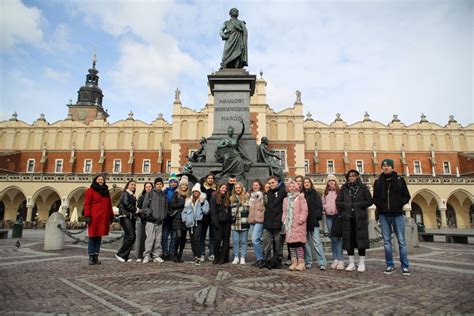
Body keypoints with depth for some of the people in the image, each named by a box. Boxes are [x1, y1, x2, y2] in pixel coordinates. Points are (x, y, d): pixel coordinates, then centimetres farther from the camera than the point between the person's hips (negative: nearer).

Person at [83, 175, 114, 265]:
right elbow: (87, 204, -4)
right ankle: (91, 257, 5)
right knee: (92, 237, -2)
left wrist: (111, 216, 16)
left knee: (99, 237, 8)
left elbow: (109, 205, 20)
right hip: (94, 218, -5)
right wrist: (87, 216, -12)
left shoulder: (106, 191, 20)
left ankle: (96, 257, 13)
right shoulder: (90, 191, 3)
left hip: (103, 218, 5)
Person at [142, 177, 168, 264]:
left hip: (160, 221, 5)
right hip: (151, 220, -4)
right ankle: (147, 255, 3)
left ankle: (156, 256, 15)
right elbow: (144, 206, -3)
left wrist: (163, 216, 8)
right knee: (150, 238, -8)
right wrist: (149, 213, -13)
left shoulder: (164, 195, 14)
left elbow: (166, 207, 20)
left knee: (158, 239, 7)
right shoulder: (150, 194, 1)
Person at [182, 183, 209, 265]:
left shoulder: (203, 201, 3)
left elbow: (206, 211, -8)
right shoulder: (188, 201, 14)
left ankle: (198, 258, -12)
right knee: (192, 240, 9)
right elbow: (184, 211, 17)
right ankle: (195, 256, 21)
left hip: (198, 222, -5)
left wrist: (202, 203, -14)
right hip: (190, 223, 5)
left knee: (196, 239, -16)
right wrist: (184, 219, 4)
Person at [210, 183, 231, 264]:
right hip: (218, 222, -3)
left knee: (226, 240, 4)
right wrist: (215, 222, -11)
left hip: (227, 222, 4)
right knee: (217, 239, -6)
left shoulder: (227, 199, 13)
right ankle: (216, 257, 10)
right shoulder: (214, 198, 2)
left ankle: (223, 258, 11)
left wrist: (230, 219, -1)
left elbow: (229, 211, 13)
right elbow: (213, 212, -4)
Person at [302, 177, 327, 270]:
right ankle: (308, 261, 18)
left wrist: (317, 216, -12)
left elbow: (319, 206, 0)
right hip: (304, 221, 2)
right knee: (306, 242, 8)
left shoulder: (315, 194, 5)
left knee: (317, 242, -5)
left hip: (313, 221, -2)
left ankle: (322, 263, -1)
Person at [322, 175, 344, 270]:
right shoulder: (326, 192, 15)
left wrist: (339, 209, -18)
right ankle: (335, 259, 18)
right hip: (328, 216, 5)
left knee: (338, 238, -8)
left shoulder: (339, 191, -1)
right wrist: (325, 207, 1)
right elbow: (323, 204, 20)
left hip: (337, 216, -5)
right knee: (332, 238, 9)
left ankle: (340, 260, -1)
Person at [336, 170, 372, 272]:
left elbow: (369, 201, 0)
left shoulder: (363, 187, 5)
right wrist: (346, 205, -7)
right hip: (347, 218, 2)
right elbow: (338, 202, 8)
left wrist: (358, 205, -8)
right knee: (349, 240, 4)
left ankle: (362, 263, 11)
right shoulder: (344, 188, 10)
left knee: (361, 239, -1)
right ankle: (351, 263, 16)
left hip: (360, 218, -2)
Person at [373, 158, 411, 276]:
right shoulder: (378, 182, 9)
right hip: (384, 215, 2)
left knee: (401, 241, 0)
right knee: (387, 241, 5)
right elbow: (375, 198, 12)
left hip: (397, 214, -2)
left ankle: (405, 266, 9)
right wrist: (379, 205, -6)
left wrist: (400, 203, -13)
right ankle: (390, 265, 13)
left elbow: (407, 196, 4)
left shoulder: (400, 180, 3)